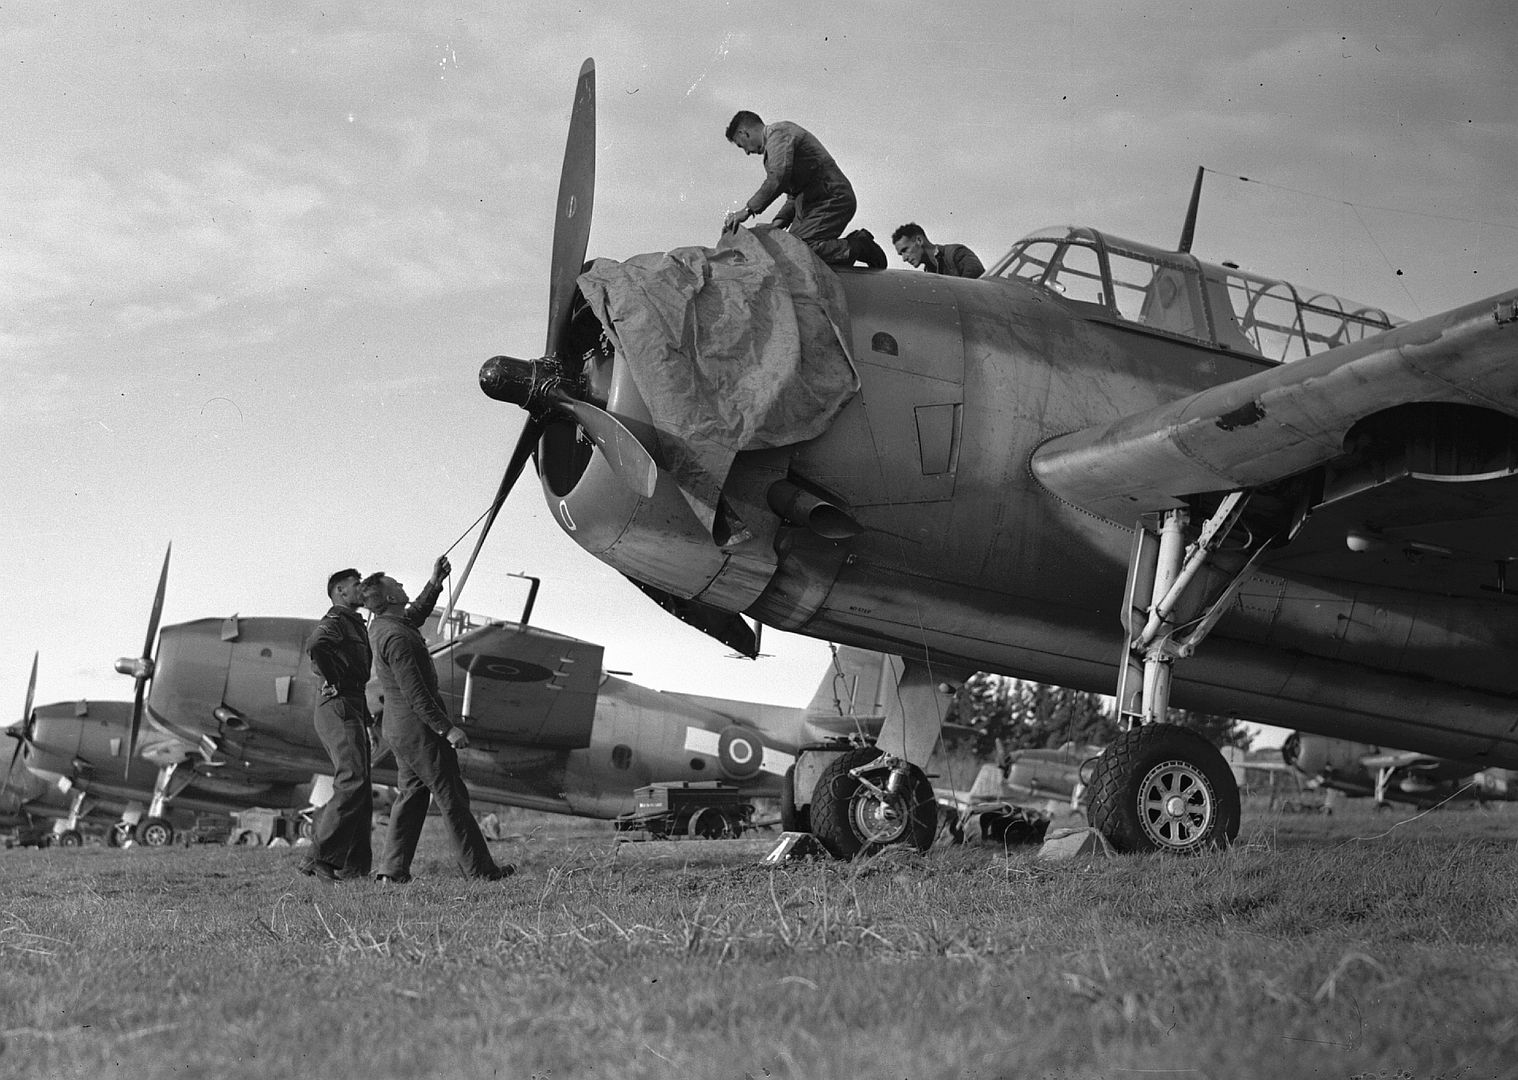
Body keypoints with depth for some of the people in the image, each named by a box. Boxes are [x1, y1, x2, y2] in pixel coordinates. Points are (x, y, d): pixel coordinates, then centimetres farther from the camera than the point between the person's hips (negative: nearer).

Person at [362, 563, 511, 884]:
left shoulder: (381, 626, 8)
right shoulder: (396, 637, -22)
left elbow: (416, 614, 32)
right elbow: (415, 693, -25)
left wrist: (435, 584, 25)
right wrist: (447, 728, -24)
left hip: (398, 725, 10)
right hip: (418, 725, -10)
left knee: (411, 794, 13)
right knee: (451, 797, -4)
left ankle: (393, 868, 9)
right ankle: (479, 869, 0)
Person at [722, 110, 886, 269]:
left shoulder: (778, 133, -7)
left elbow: (778, 178, -25)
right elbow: (794, 196, 28)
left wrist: (748, 209, -25)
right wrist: (779, 221, 13)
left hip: (831, 201, -11)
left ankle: (857, 247, -12)